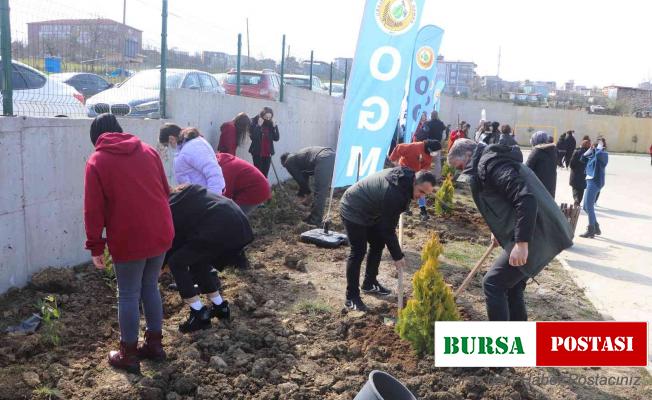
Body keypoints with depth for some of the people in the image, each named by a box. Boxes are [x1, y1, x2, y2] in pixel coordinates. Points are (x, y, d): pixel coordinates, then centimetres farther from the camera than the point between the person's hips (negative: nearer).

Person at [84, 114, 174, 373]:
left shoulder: (97, 162, -2)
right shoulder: (148, 151, 10)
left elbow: (93, 209, -6)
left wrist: (95, 246, 1)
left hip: (129, 240, -4)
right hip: (161, 234, 5)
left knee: (128, 295, 8)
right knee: (150, 287, 19)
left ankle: (128, 355, 20)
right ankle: (154, 344, 28)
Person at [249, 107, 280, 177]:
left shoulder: (270, 124, 5)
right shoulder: (255, 122, -5)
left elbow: (277, 138, 0)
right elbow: (253, 137, -18)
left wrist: (274, 126, -9)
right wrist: (259, 125, -20)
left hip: (267, 153, 4)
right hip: (257, 153, -4)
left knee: (265, 174, 7)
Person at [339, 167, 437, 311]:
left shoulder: (406, 176, -6)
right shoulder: (394, 194, -34)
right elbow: (387, 229, -26)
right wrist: (397, 256, -16)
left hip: (368, 211, 10)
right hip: (353, 211, -10)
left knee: (378, 244, 13)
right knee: (358, 252, -11)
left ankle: (369, 283, 28)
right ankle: (351, 297, -2)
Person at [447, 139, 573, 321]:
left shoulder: (490, 164, -14)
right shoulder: (494, 161, 18)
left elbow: (526, 199, -26)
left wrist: (522, 243, -27)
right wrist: (499, 230, 31)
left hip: (536, 237, -10)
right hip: (543, 234, 10)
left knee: (493, 283, -3)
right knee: (512, 285, 18)